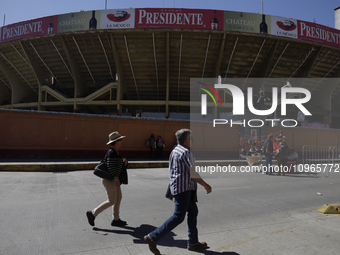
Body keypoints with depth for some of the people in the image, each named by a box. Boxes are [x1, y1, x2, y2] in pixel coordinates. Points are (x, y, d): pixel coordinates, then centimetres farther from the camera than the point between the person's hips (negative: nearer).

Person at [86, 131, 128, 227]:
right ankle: (92, 213, 9)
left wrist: (124, 162, -2)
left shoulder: (115, 152, 11)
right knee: (112, 201, -3)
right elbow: (111, 168, -24)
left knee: (118, 198, 13)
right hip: (110, 180, -10)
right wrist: (116, 179, -20)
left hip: (114, 179, 10)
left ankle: (115, 219, 22)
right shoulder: (112, 153, -20)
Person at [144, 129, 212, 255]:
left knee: (193, 211, 15)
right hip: (183, 188, -10)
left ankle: (193, 242, 24)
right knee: (178, 217, -4)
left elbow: (171, 171, 17)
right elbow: (193, 173, -20)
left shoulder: (175, 150, 11)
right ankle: (153, 237, 2)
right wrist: (205, 185, -10)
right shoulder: (185, 152, -18)